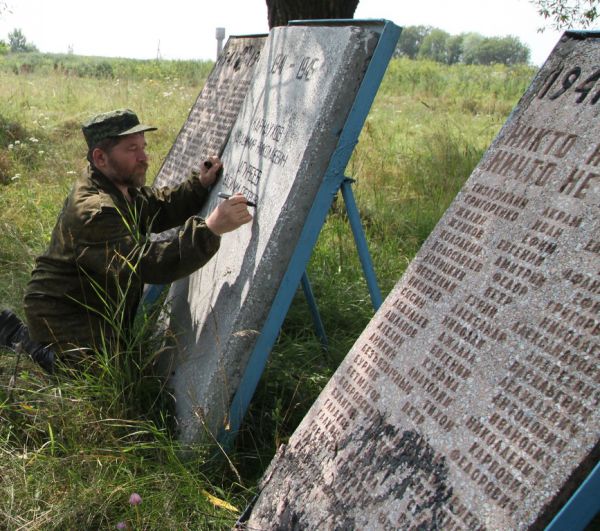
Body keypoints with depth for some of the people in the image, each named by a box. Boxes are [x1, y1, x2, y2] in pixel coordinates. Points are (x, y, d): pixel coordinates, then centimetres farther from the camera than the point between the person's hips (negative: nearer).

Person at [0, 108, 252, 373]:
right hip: (64, 317, -10)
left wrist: (200, 185, -5)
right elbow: (147, 264, -43)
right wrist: (210, 229, -52)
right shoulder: (94, 212, -34)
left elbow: (160, 207, 12)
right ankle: (23, 336, 8)